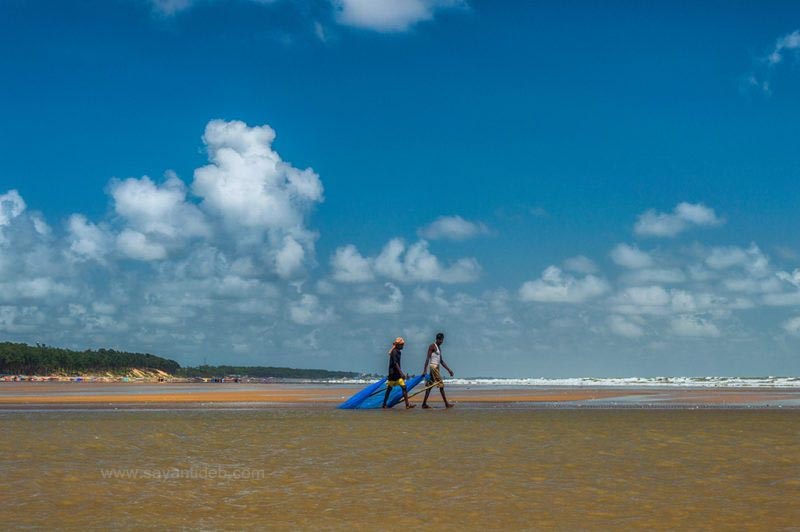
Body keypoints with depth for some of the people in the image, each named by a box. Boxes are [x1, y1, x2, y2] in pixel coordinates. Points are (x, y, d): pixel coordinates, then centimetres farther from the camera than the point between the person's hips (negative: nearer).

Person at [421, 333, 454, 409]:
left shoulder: (439, 348, 20)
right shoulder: (432, 346, -8)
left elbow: (441, 361, 24)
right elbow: (428, 358, -15)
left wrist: (449, 370, 21)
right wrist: (425, 370, -22)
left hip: (436, 367, 9)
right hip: (433, 367, -9)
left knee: (430, 386, 7)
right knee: (441, 385, -8)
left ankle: (424, 404, 6)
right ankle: (446, 404, -6)